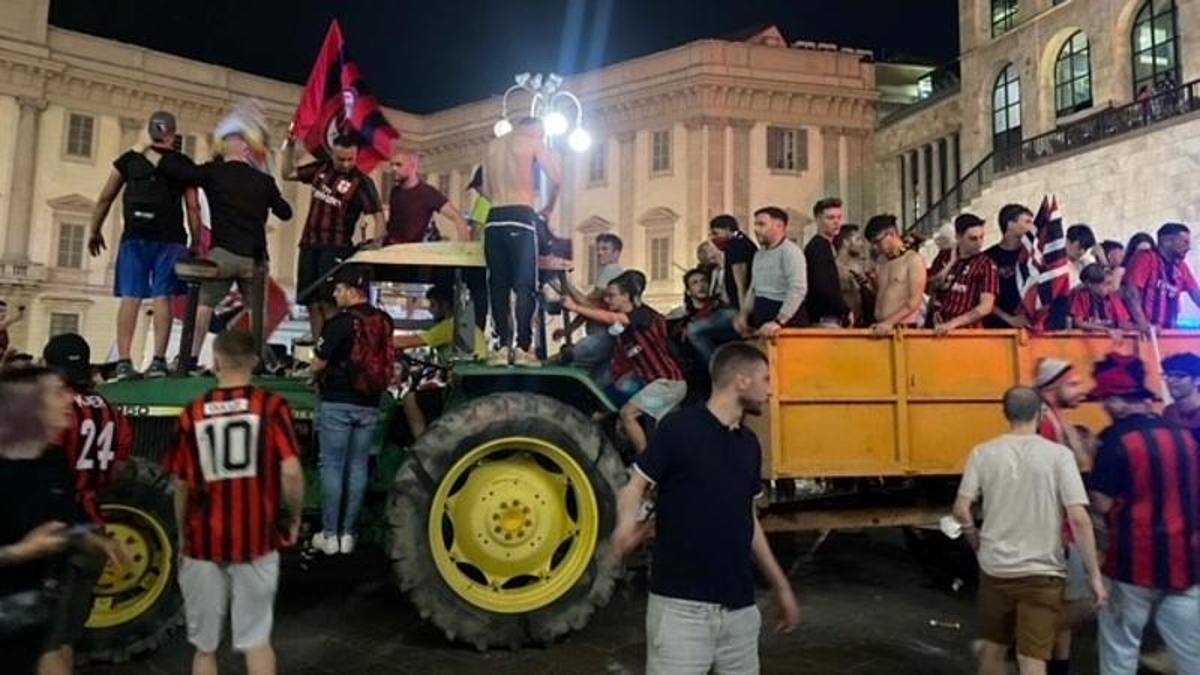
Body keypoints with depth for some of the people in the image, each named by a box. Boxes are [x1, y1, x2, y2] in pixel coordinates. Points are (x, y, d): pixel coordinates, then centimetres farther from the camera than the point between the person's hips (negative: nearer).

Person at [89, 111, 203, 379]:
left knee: (130, 297, 1)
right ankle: (158, 361, -6)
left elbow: (104, 199, 13)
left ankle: (123, 362, -3)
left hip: (134, 237, 1)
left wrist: (95, 232, 22)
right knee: (162, 297, -2)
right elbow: (193, 208, 2)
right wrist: (196, 244, 7)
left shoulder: (129, 160, 12)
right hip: (169, 239, -1)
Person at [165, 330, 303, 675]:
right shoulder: (271, 406, -7)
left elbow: (181, 485, 4)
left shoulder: (193, 413, -1)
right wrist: (293, 519, 2)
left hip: (204, 541, 1)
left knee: (205, 644, 15)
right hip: (256, 539, -1)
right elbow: (291, 471, -15)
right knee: (256, 639, 10)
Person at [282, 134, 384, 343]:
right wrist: (289, 146, 12)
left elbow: (378, 215, -10)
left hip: (336, 248, -6)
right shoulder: (321, 168, 9)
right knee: (311, 302, 7)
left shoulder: (361, 182, -7)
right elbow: (288, 174, 22)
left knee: (328, 301, -17)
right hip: (309, 244, 6)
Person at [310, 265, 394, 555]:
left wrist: (318, 379, 13)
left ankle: (329, 535, 8)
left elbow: (318, 364, -8)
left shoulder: (340, 322, -13)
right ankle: (347, 534, 15)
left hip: (338, 403, -5)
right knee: (358, 468, 10)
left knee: (332, 467, 3)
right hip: (369, 405, 5)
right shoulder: (384, 322, 4)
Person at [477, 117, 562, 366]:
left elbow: (486, 189, 19)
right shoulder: (533, 142, 5)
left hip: (494, 219, 5)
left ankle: (503, 347, 1)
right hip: (521, 217, -5)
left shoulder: (493, 146, 20)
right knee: (525, 285, -5)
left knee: (498, 284, 6)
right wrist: (547, 209, 9)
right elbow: (556, 178, -4)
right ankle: (523, 348, -12)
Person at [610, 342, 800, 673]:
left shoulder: (749, 443, 10)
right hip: (681, 603, -6)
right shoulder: (679, 427, -10)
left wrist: (781, 586, 21)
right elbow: (636, 487, -8)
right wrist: (626, 526, -30)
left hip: (740, 605, 7)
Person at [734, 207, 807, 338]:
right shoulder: (759, 255, 18)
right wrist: (743, 315, 10)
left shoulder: (791, 251, -10)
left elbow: (798, 290, -21)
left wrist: (778, 322, -27)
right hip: (760, 319, 8)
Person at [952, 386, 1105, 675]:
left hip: (994, 568, 3)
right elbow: (1079, 518, -14)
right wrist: (1094, 575, -6)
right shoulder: (1058, 454, -9)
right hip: (1041, 573, -3)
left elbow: (961, 510, -6)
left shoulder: (983, 453, -3)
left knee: (993, 648, 20)